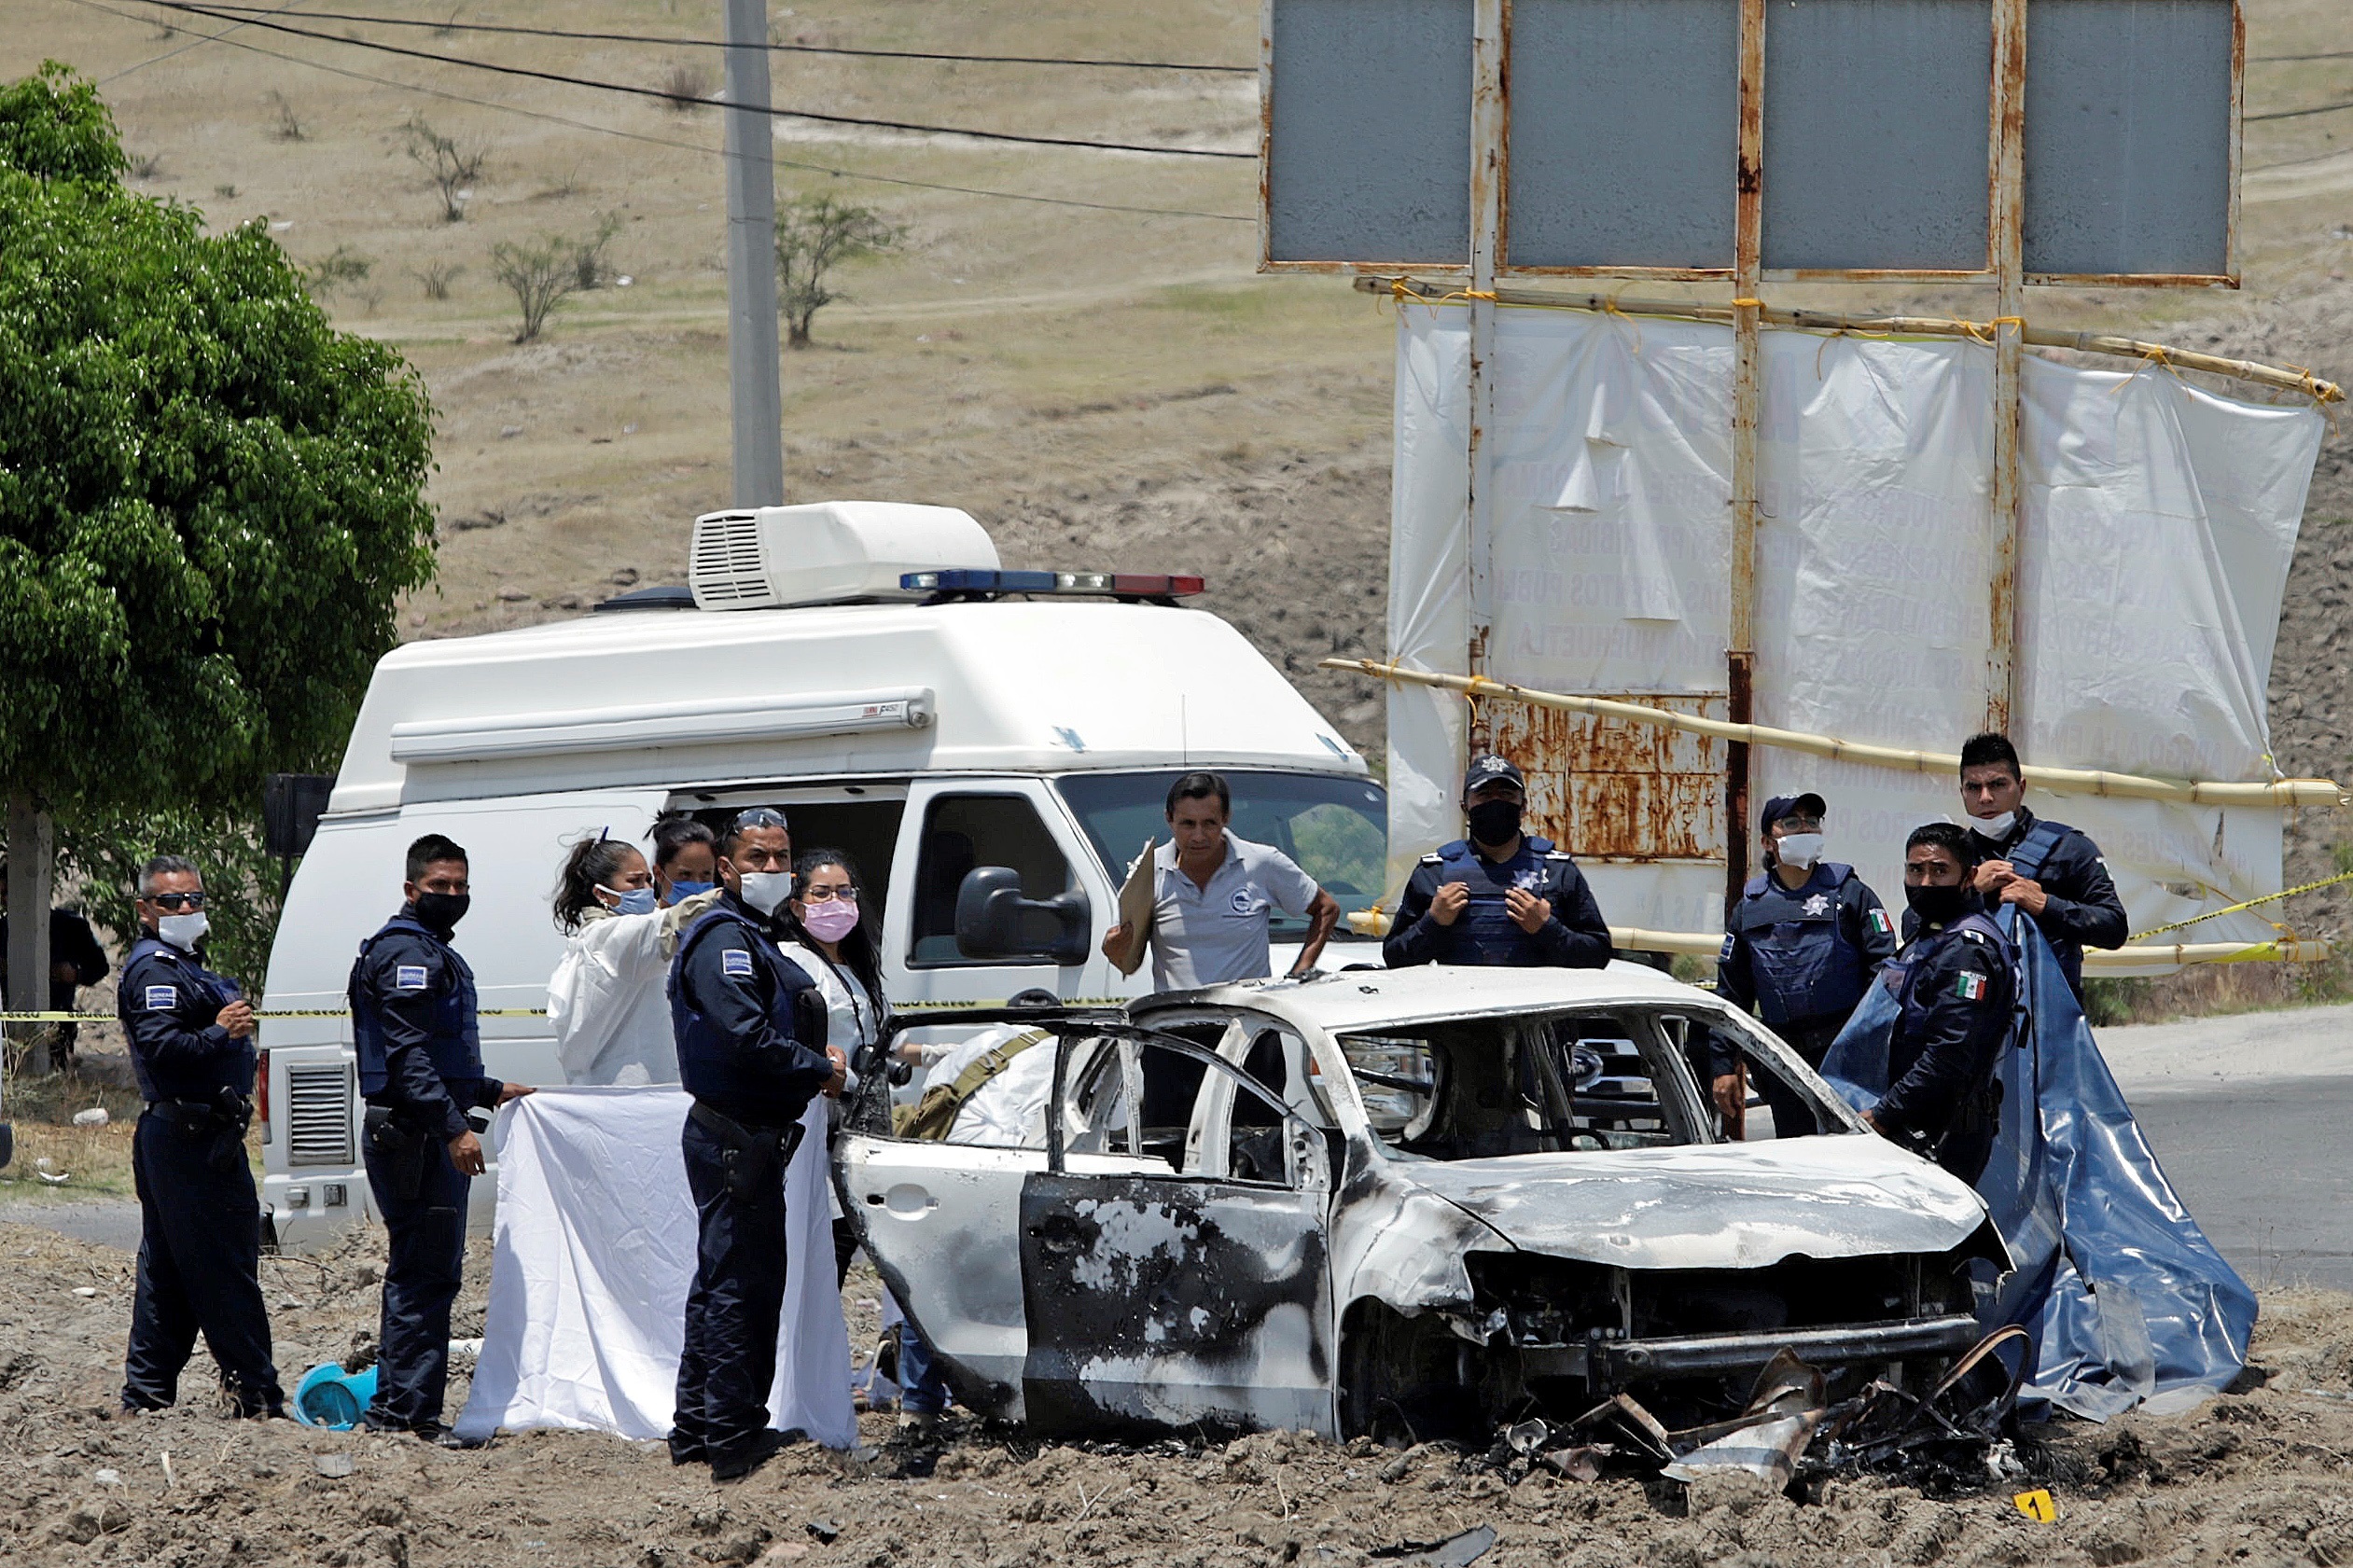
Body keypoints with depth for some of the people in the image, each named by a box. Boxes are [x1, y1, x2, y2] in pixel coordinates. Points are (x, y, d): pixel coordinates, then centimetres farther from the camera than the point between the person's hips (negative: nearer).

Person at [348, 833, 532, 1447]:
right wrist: (454, 1128, -26)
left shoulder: (434, 953, 22)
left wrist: (490, 1092, 30)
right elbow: (409, 1055, -22)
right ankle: (416, 1408, -11)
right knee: (429, 1272, -11)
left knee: (417, 1273, 15)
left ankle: (393, 1403, 20)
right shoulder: (406, 953, -12)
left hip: (431, 1137, 11)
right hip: (416, 1137, -11)